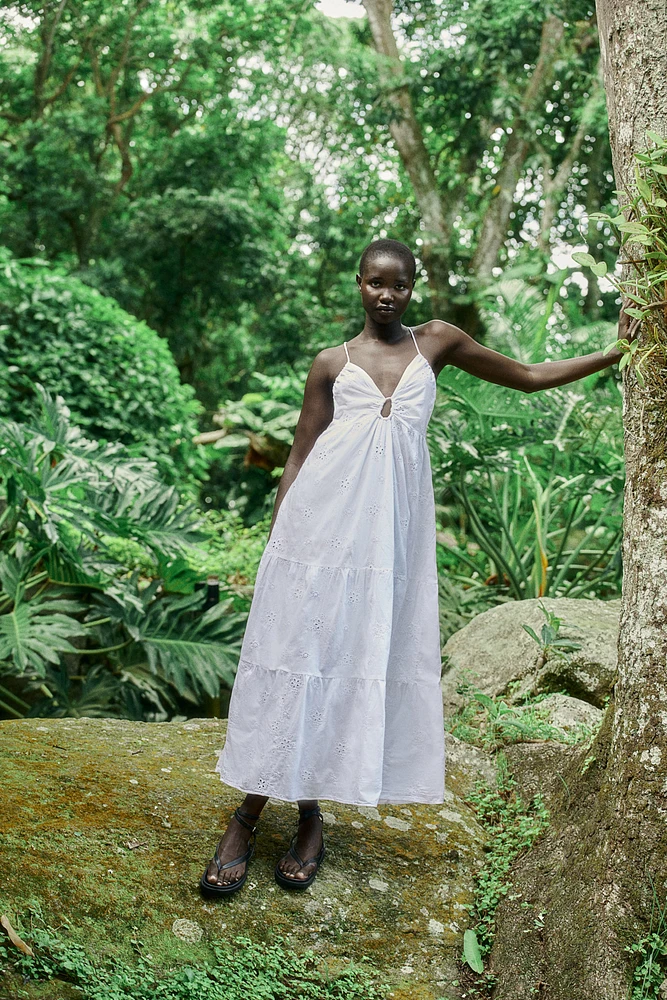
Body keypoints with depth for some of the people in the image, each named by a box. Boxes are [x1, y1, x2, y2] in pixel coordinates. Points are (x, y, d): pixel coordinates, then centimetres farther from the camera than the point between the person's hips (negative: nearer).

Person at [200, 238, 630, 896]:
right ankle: (246, 819, 8)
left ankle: (309, 817, 13)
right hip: (321, 518, -1)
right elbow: (299, 454, 11)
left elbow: (529, 377, 21)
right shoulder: (332, 363, 11)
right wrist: (276, 537, 5)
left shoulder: (436, 342, 14)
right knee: (294, 651, -2)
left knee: (360, 661, 1)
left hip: (391, 524, 1)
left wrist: (616, 350, 19)